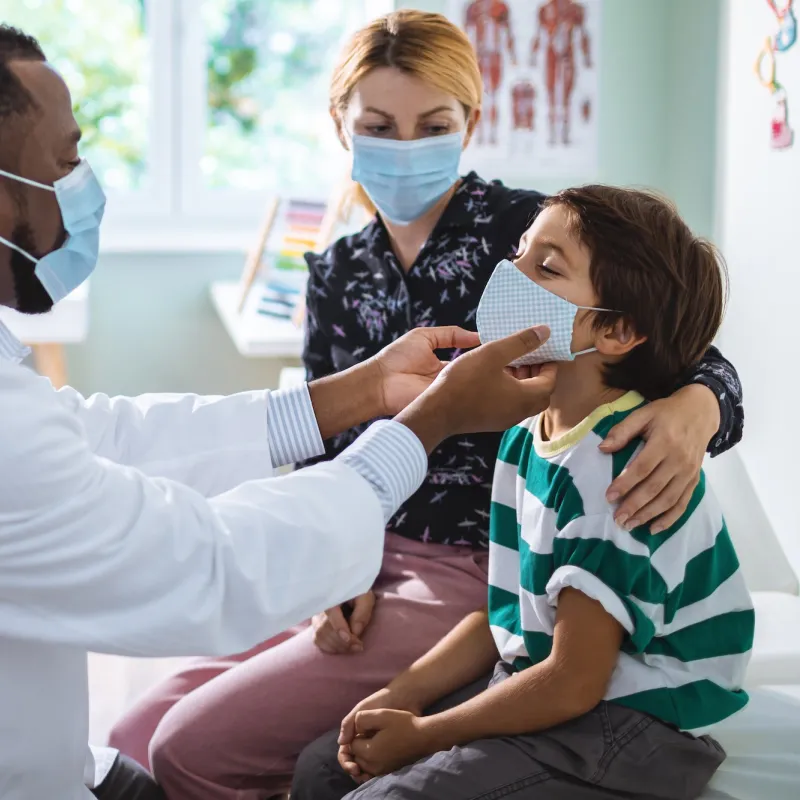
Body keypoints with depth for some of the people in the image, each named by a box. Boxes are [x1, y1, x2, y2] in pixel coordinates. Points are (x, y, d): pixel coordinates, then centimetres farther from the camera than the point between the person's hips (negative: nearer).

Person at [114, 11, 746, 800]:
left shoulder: (526, 230, -9)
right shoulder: (337, 273, 9)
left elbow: (693, 361, -11)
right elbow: (320, 448, 10)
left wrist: (693, 410, -36)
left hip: (474, 574, -6)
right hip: (360, 565, 6)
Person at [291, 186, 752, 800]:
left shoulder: (619, 467, -24)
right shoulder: (527, 436, 5)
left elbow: (572, 683, -22)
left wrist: (421, 736, -12)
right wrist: (401, 698, 3)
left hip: (629, 731, -9)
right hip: (534, 689, 9)